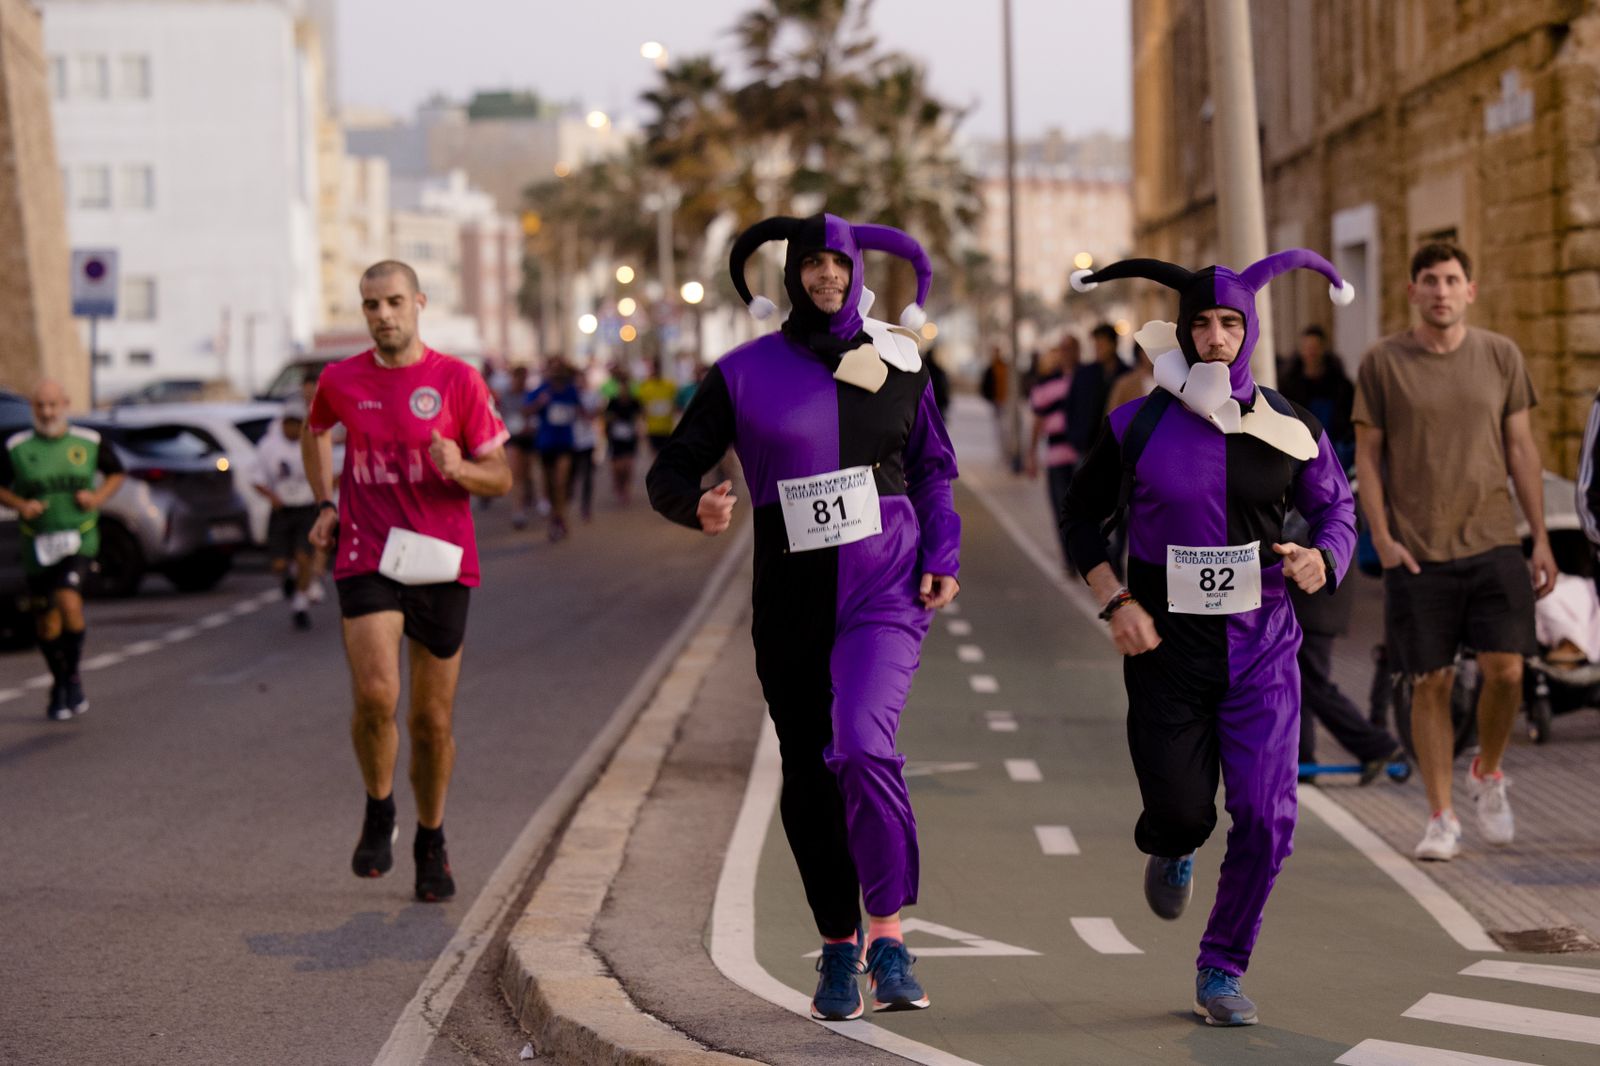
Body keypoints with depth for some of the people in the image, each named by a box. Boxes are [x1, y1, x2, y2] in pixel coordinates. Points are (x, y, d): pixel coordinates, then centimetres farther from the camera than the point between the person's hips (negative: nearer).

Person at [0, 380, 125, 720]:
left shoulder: (89, 442, 0)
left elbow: (116, 473, 15)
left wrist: (98, 497, -5)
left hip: (79, 540, -1)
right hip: (37, 544, 2)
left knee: (69, 604, -23)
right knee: (47, 623, 8)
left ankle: (72, 675, -2)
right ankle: (60, 686, 30)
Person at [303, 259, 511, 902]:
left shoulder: (458, 380, -2)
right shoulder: (341, 380, 5)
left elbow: (501, 477, 0)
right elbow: (315, 432, 28)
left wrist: (460, 467, -21)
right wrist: (326, 504, 16)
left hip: (441, 564, 0)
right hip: (366, 561, 0)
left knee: (432, 719, 6)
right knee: (375, 694, -21)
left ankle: (431, 843, 27)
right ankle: (378, 814, 5)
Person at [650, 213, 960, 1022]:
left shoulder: (898, 364, 6)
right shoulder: (746, 373, 1)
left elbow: (933, 469, 17)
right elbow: (670, 471, 2)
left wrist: (944, 556, 3)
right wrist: (697, 507, -21)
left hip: (886, 591, -1)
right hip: (793, 605, 1)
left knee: (862, 745, -23)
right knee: (807, 778, 7)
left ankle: (887, 934, -9)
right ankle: (838, 948, 25)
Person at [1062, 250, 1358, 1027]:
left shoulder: (1292, 431, -2)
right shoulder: (1139, 428, -5)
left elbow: (1336, 510, 11)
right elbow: (1083, 517, 6)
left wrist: (1322, 560, -12)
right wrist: (1115, 603, -7)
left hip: (1260, 647, 1)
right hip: (1167, 644, -1)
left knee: (1264, 816, -8)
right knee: (1180, 810, -1)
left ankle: (1222, 971, 12)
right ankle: (1171, 849, 41)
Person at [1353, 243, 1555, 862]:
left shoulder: (1500, 356, 7)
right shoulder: (1382, 363, 1)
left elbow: (1520, 448, 10)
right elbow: (1367, 456, 4)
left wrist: (1541, 539, 7)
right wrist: (1381, 536, -7)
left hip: (1493, 544, 1)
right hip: (1416, 553, -1)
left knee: (1505, 671, -8)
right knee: (1430, 684, 1)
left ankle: (1487, 773, 21)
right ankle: (1441, 818, 11)